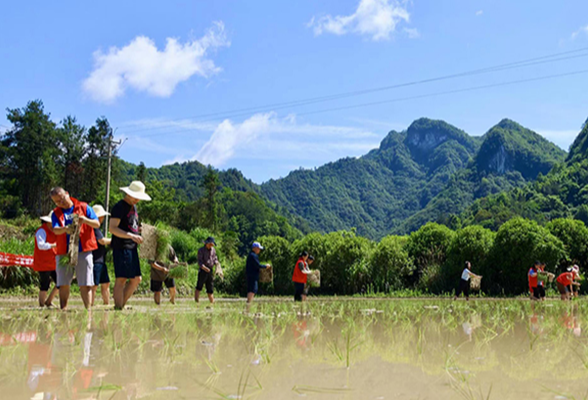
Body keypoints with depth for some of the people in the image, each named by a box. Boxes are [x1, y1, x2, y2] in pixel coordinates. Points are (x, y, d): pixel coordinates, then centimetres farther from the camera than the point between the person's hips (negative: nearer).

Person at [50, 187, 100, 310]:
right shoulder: (56, 213, 11)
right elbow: (55, 230, -6)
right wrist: (65, 229, -29)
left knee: (85, 284, -3)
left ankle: (88, 309, -1)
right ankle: (63, 309, 9)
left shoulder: (84, 207, 7)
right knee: (63, 284, 2)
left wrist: (85, 220, -16)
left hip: (83, 250, -2)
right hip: (63, 252, 2)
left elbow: (97, 224, 3)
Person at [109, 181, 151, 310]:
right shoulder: (119, 207, -10)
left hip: (132, 248, 9)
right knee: (121, 279, -8)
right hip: (121, 248, -9)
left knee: (136, 279, 10)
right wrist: (131, 235, -28)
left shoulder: (133, 207, 19)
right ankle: (117, 308, -4)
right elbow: (112, 228, -19)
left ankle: (121, 305, 18)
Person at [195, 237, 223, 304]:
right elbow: (200, 261, -13)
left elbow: (215, 259, 19)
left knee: (210, 289, 10)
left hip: (210, 271, 6)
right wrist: (204, 268, -29)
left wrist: (217, 263, -4)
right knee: (199, 288, -9)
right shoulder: (201, 250, -5)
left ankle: (212, 303, 15)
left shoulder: (213, 250, 12)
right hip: (203, 271, -6)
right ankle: (196, 302, -12)